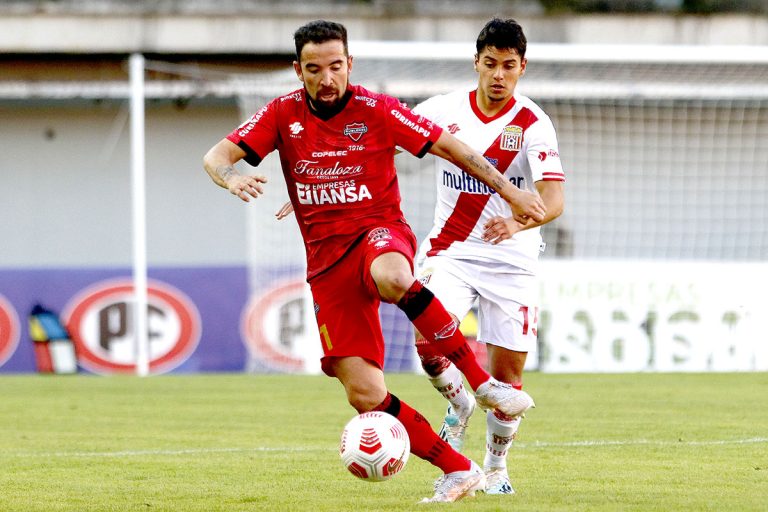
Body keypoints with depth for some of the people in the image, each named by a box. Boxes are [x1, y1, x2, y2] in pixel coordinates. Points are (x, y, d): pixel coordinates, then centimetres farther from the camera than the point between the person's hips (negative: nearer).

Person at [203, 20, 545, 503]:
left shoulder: (377, 110, -3)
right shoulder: (282, 114, 2)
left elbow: (448, 146, 3)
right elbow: (215, 157, -4)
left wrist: (510, 191, 0)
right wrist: (232, 177, -28)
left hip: (381, 231, -3)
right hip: (327, 260, 3)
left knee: (390, 278, -43)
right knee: (365, 394, -9)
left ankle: (481, 381, -30)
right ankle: (458, 471, 4)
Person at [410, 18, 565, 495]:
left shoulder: (532, 124, -11)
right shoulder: (445, 111, -2)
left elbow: (554, 200, -22)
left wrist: (518, 224, -43)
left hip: (510, 260, -1)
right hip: (450, 251, 1)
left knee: (507, 374, 0)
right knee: (429, 341, -23)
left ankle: (497, 466, 24)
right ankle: (459, 403, 9)